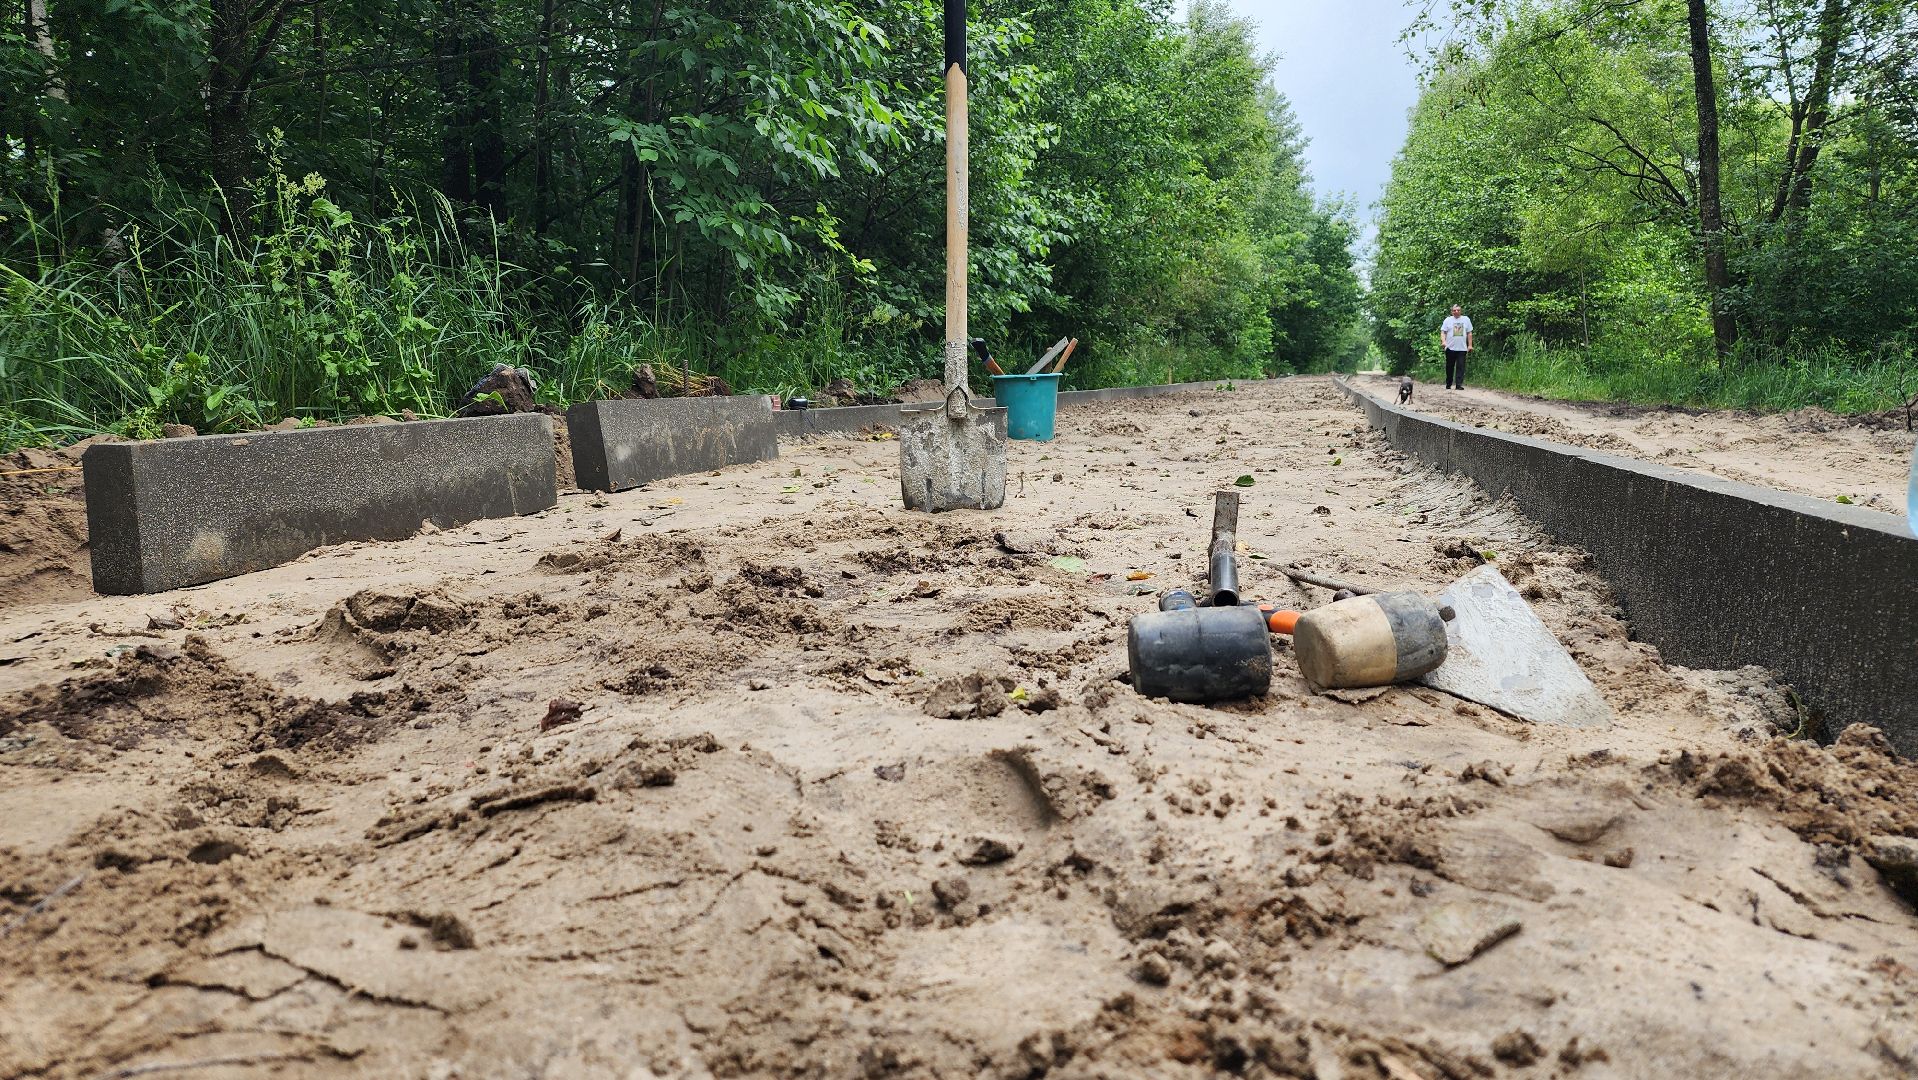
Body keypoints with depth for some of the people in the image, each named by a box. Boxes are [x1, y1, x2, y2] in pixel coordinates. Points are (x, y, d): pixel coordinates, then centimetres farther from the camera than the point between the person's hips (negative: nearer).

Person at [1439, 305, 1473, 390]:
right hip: (1450, 348, -1)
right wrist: (1443, 341, -17)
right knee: (1449, 367, 6)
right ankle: (1448, 384, 19)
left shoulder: (1466, 320, 11)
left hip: (1462, 348, 1)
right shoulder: (1448, 320, 6)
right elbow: (1443, 332, 2)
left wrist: (1470, 345, 7)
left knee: (1461, 367, -6)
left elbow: (1469, 333, 13)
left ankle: (1458, 385, -8)